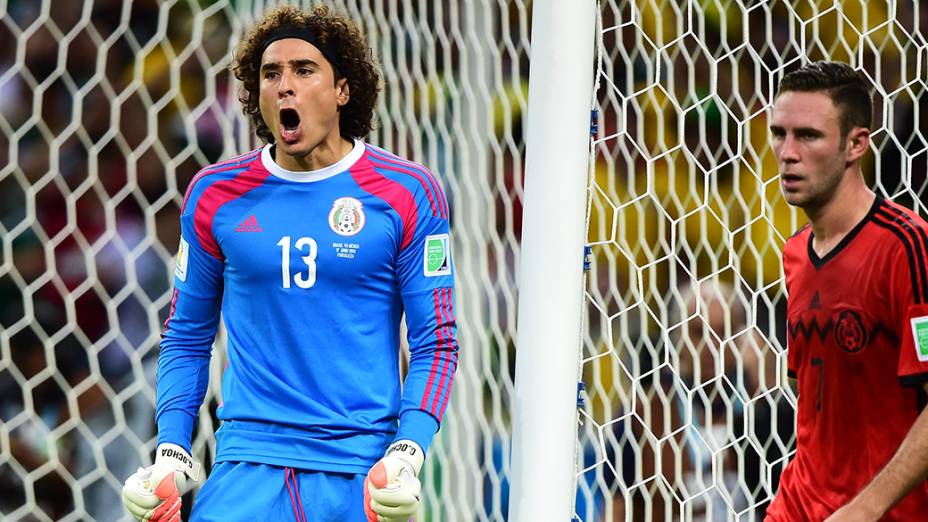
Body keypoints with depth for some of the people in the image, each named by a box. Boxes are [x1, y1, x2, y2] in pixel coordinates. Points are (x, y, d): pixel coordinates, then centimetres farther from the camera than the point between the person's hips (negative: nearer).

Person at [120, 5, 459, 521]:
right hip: (248, 463, 1)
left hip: (361, 473, -1)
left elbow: (436, 342, 1)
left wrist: (406, 455, -12)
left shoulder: (408, 193, 0)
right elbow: (187, 336, 13)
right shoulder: (215, 194, 6)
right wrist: (171, 452, 0)